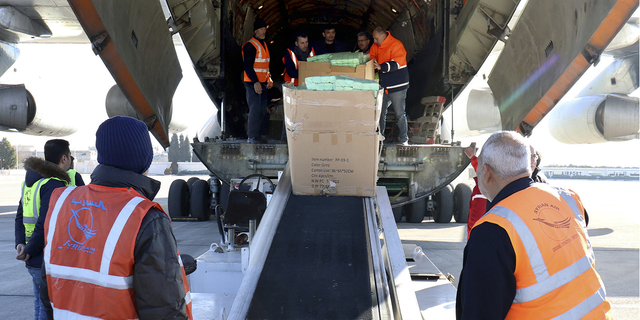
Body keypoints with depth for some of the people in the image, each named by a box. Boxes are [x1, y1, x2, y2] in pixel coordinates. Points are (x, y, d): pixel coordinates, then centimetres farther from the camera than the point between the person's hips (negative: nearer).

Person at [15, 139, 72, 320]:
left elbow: (20, 216, 15)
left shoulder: (30, 181, 13)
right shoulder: (54, 184, -17)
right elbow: (45, 224, -22)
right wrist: (29, 251, -12)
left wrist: (20, 243, 5)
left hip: (34, 263, 9)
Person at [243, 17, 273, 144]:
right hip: (253, 83, -9)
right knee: (255, 110, -9)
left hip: (262, 83, 9)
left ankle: (255, 134, 18)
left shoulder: (264, 44, 18)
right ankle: (252, 137, -4)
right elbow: (248, 66, -16)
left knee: (262, 111, 10)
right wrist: (255, 82, -22)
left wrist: (269, 79, 16)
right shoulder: (250, 45, -11)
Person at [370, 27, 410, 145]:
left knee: (399, 113, -2)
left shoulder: (396, 45, -14)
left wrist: (381, 67, -36)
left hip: (397, 86, -7)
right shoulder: (376, 46, 8)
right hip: (383, 86, 7)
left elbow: (396, 63, -24)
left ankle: (403, 139, 6)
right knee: (380, 112, 12)